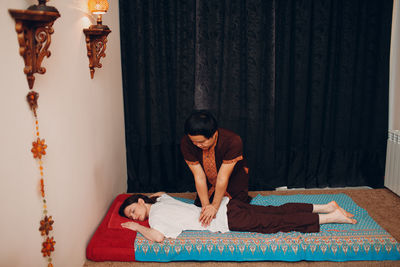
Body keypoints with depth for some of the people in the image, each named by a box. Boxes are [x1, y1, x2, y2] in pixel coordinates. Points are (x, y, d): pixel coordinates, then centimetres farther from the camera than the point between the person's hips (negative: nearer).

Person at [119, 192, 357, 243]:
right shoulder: (159, 200, 15)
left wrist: (138, 227, -9)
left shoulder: (155, 213, -11)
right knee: (277, 212, 9)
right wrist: (136, 198, 35)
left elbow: (158, 237, -26)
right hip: (226, 206, 8)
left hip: (227, 218, -8)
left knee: (276, 221, -4)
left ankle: (331, 217, 1)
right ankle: (326, 207, 13)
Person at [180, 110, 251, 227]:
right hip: (209, 183, 3)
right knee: (199, 209, 1)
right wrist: (206, 205, -24)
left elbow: (223, 178, -32)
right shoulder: (186, 143, -28)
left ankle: (244, 197, 22)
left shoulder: (233, 141, -38)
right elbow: (199, 177, -24)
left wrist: (214, 206, -27)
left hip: (233, 181, -3)